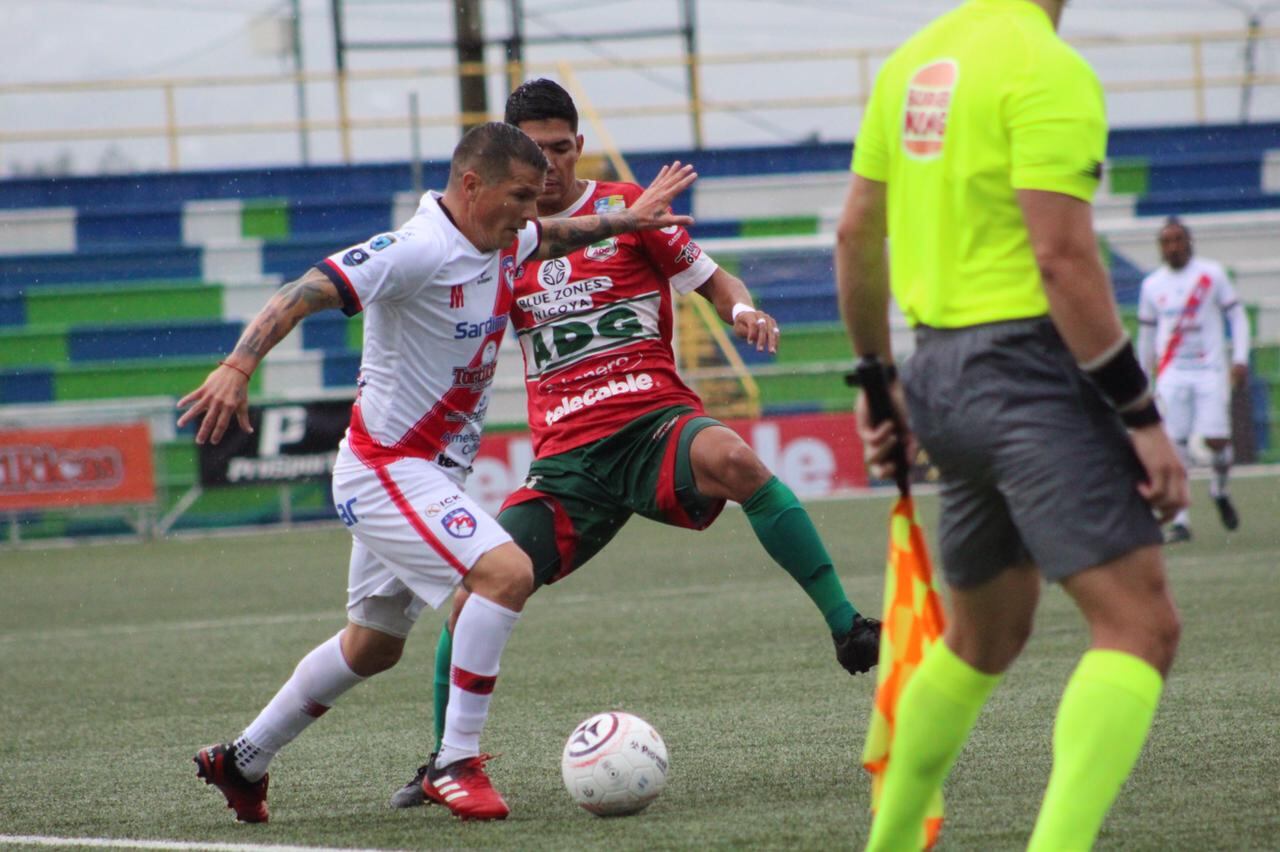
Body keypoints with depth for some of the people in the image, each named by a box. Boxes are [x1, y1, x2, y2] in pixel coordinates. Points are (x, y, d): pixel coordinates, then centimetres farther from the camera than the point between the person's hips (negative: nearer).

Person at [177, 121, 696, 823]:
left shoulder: (501, 244, 4)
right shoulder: (418, 252, -23)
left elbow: (547, 239, 30)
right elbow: (303, 294, -29)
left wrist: (626, 219, 25)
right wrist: (237, 367, -40)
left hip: (431, 472, 10)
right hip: (386, 468, -10)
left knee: (373, 647, 21)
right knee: (506, 572, -26)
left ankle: (242, 761, 35)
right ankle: (456, 764, -19)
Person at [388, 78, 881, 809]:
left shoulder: (626, 207, 6)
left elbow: (712, 280, 11)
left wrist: (742, 310, -11)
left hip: (657, 423, -3)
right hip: (568, 460, 3)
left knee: (729, 458, -40)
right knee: (476, 595, -11)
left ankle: (847, 628, -35)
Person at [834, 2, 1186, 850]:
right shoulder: (1049, 71, -13)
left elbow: (855, 233, 17)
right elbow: (1062, 257, -19)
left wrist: (878, 378, 27)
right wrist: (1141, 417, -16)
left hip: (939, 371, 9)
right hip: (1031, 367, -9)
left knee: (983, 634, 24)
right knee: (1139, 624, -12)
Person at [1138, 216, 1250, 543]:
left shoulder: (1212, 274, 2)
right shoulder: (1152, 285, 9)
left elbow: (1237, 316, 6)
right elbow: (1146, 334, 19)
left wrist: (1241, 359, -4)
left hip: (1210, 371, -2)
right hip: (1172, 374, 2)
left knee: (1216, 441, -10)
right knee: (1175, 444, -9)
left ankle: (1220, 489, 22)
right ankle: (1180, 519, -5)